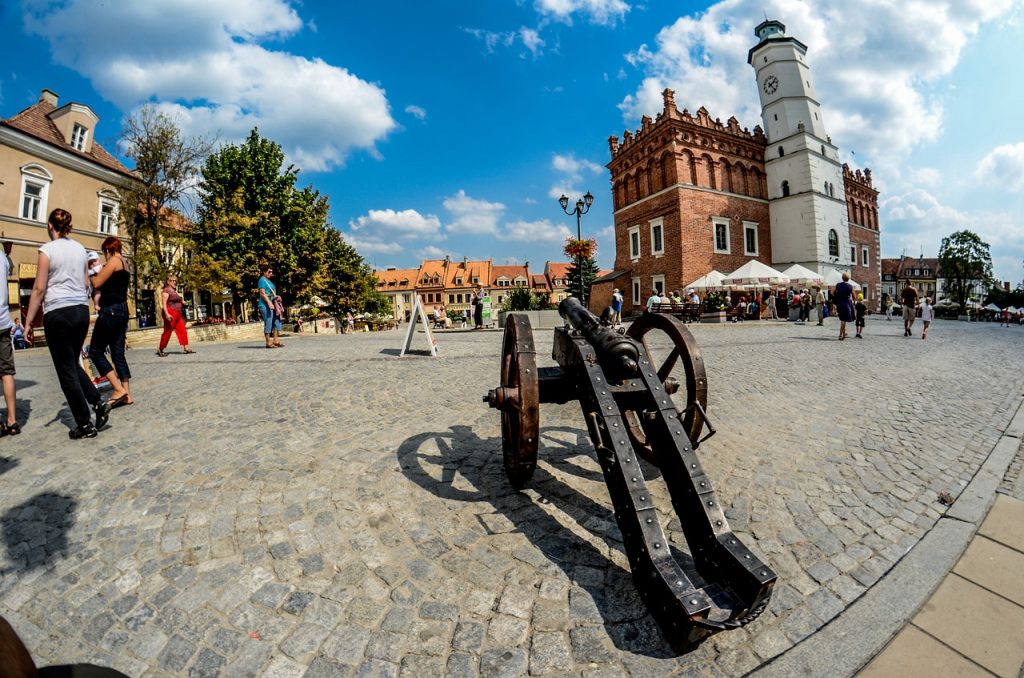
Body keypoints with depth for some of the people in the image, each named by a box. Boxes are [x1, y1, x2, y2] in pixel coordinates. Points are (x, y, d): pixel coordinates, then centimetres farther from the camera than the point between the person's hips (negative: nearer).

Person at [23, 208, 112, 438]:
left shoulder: (48, 249, -8)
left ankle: (85, 425, 5)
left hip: (58, 313, -5)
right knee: (74, 364, 19)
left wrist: (28, 322, -3)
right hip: (82, 310, 6)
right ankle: (98, 403, 5)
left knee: (66, 371, 2)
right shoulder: (80, 249, 9)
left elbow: (39, 289, -8)